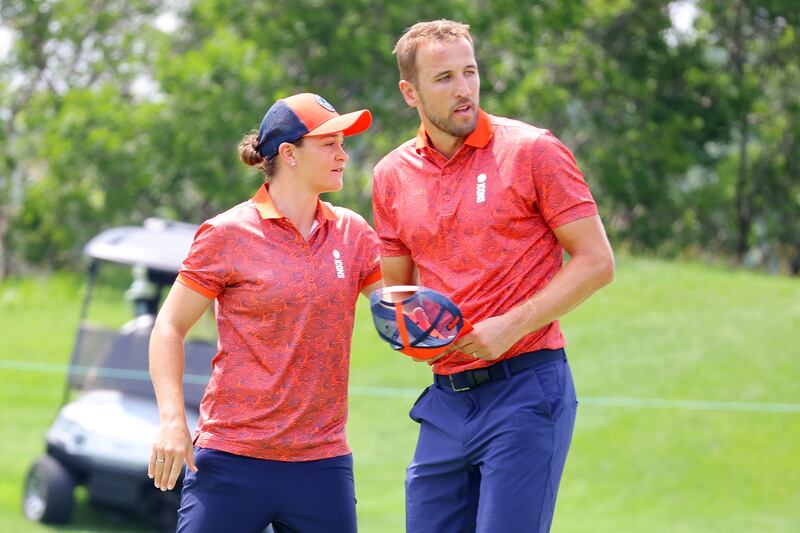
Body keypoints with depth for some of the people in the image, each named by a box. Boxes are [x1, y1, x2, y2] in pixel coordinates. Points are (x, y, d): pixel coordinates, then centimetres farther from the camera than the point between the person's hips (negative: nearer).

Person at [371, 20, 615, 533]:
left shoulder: (532, 152, -4)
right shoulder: (393, 175, 11)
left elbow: (596, 262, -5)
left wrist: (511, 327, -14)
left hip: (526, 389, -6)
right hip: (446, 400, 6)